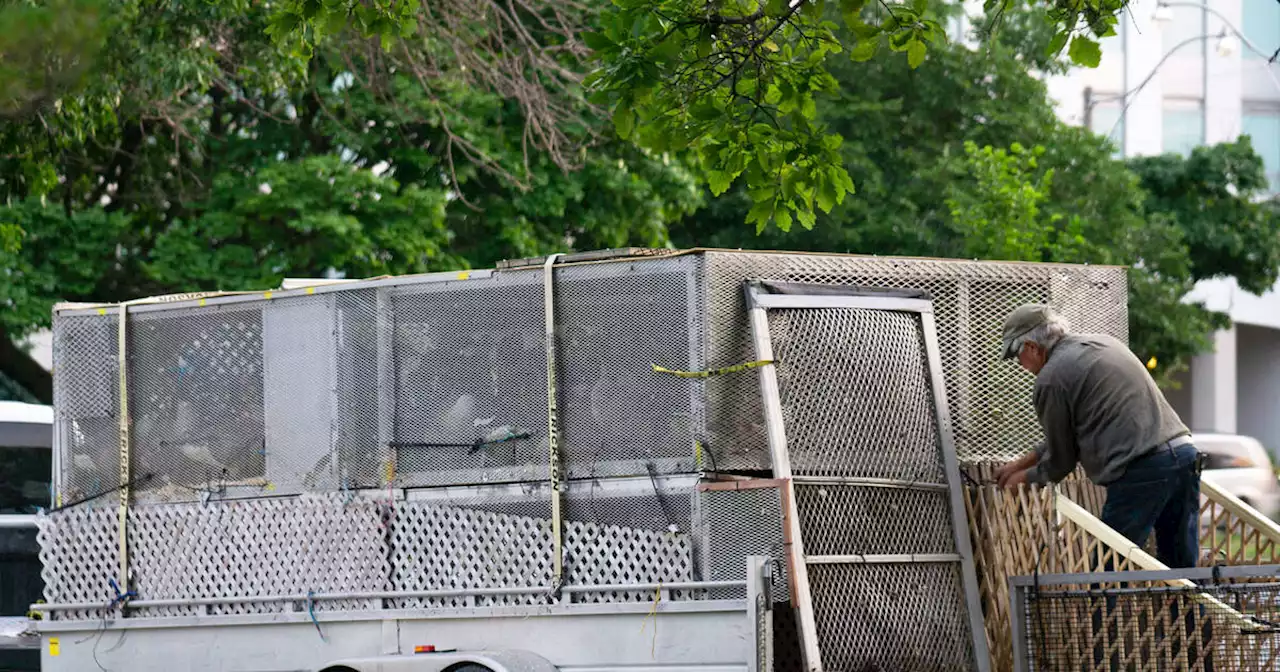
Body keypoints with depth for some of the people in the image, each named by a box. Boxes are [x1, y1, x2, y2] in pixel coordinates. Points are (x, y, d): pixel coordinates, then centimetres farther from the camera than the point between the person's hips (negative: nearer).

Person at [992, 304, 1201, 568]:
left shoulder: (1051, 379, -2)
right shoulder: (1103, 342, 24)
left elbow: (1060, 461, 7)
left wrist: (1025, 476, 27)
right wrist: (1023, 462, 38)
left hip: (1142, 471, -8)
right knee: (1182, 569, 10)